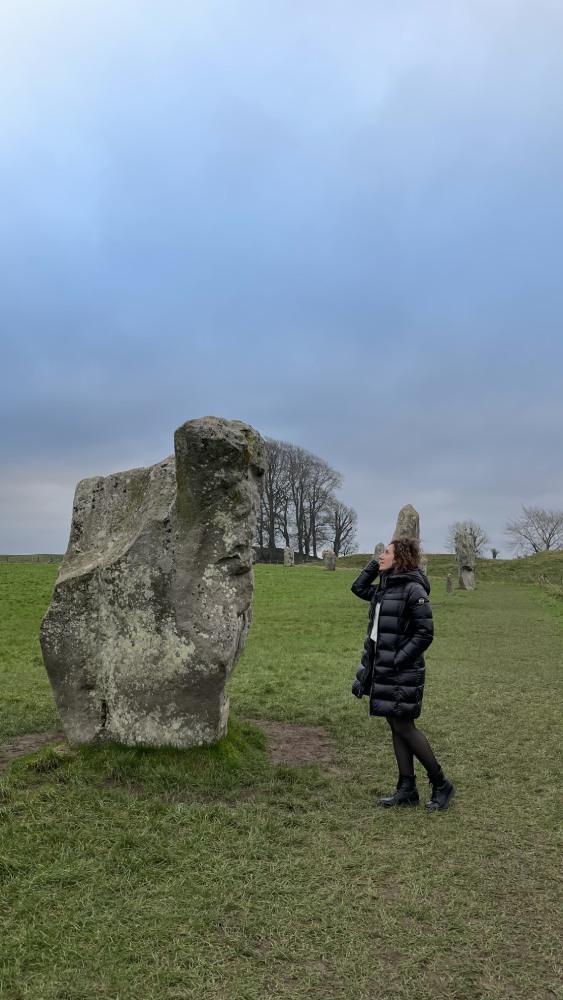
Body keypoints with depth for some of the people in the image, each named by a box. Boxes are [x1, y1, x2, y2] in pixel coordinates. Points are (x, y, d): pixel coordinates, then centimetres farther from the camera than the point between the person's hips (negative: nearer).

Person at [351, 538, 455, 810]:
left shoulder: (413, 589, -16)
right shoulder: (385, 587, 10)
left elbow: (425, 633, -17)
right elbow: (358, 588, 25)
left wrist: (399, 660, -18)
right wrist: (374, 565, 11)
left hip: (402, 671, -9)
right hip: (382, 668, 9)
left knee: (404, 727, -1)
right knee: (397, 728, 12)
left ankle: (441, 785, 16)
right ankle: (407, 790, 22)